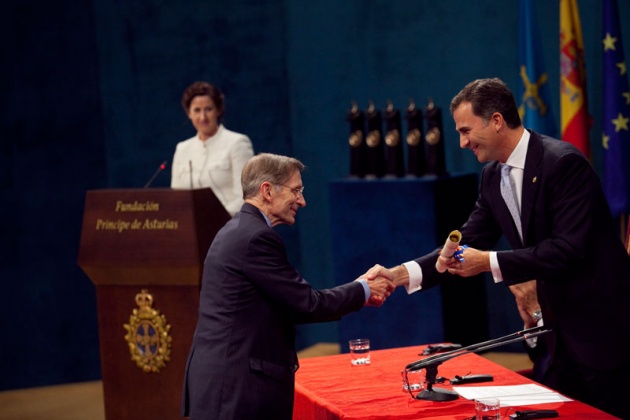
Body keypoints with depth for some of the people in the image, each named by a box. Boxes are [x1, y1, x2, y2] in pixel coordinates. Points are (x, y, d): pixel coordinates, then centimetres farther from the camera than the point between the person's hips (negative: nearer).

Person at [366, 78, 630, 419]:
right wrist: (400, 274, -6)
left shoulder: (563, 163, -19)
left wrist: (491, 263, -25)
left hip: (602, 323, -8)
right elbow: (467, 244, 7)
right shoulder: (493, 176, 6)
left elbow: (571, 248, -26)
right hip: (560, 323, 8)